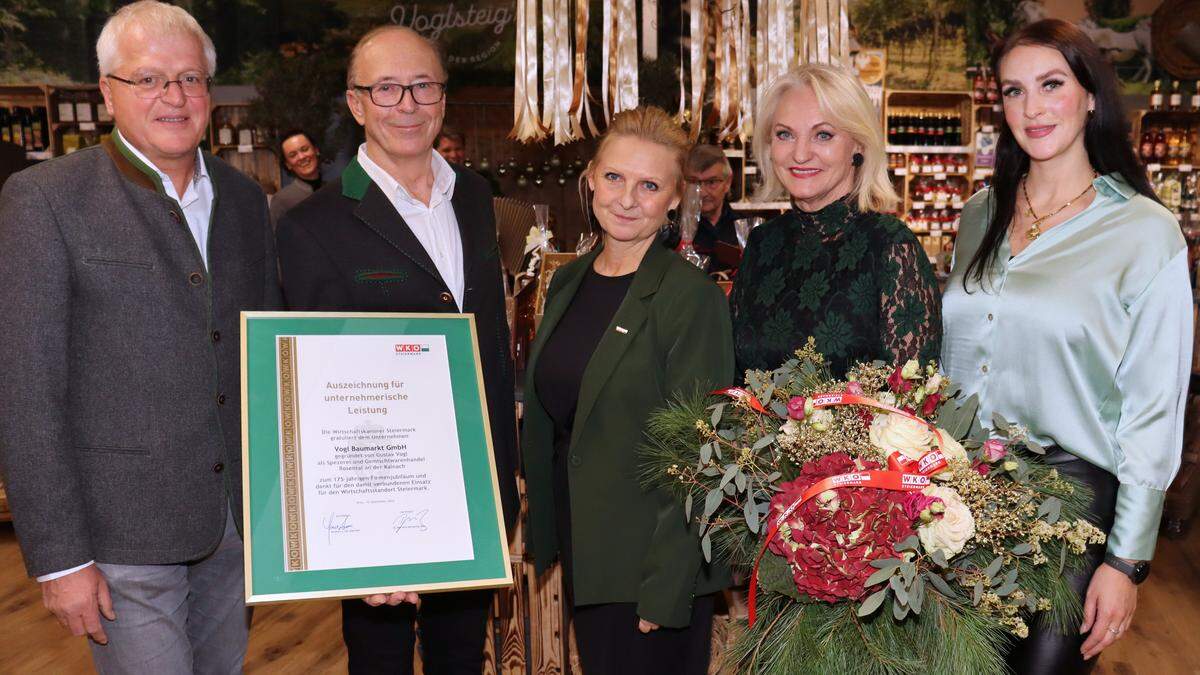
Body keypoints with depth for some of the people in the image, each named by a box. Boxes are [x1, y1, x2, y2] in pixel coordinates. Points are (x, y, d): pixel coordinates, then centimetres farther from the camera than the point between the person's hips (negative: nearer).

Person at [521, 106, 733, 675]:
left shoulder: (692, 297, -16)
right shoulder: (568, 282, 5)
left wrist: (666, 592, -18)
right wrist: (543, 532, 10)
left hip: (652, 566, -6)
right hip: (580, 553, 7)